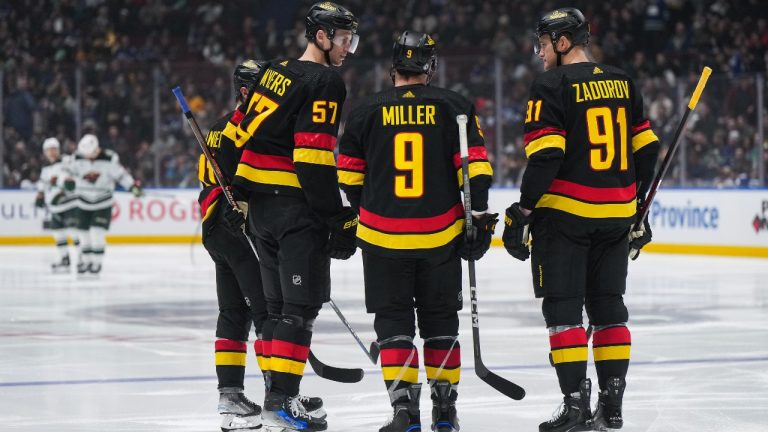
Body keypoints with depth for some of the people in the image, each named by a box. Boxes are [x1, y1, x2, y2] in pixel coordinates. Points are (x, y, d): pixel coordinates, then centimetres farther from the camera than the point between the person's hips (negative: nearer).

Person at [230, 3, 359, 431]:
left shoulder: (276, 72, 13)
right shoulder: (325, 82, -12)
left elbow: (244, 133, 17)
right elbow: (314, 157, -20)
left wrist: (241, 194, 24)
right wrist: (338, 218, -16)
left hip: (260, 202, 9)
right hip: (296, 205, -9)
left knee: (279, 301, 15)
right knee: (302, 304, -7)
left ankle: (278, 391, 18)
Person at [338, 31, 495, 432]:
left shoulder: (367, 111, 1)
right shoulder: (453, 106, -1)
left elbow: (349, 176, 8)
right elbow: (475, 164, -6)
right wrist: (479, 215, 0)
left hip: (383, 235, -1)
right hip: (441, 235, 1)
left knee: (394, 320, 6)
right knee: (440, 320, 14)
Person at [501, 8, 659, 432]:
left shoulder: (551, 86, -9)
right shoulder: (622, 83, 9)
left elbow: (546, 157, -17)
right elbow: (646, 148, 12)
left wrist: (522, 211, -12)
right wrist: (637, 207, 20)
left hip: (564, 211, -6)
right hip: (616, 216, 6)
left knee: (563, 308, 0)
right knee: (608, 306, 12)